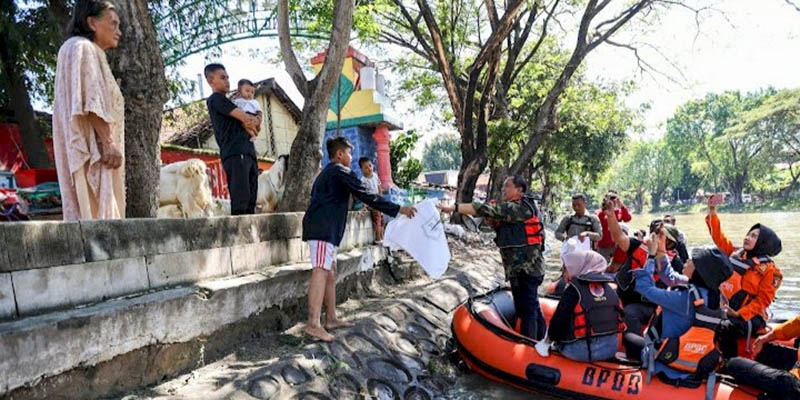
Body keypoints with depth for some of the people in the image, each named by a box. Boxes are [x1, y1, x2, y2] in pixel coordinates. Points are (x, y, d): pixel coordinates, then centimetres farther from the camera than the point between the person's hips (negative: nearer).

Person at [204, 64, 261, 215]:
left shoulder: (227, 102, 30)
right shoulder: (215, 99, 3)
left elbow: (256, 127, 23)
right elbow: (245, 117, -6)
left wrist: (249, 123, 1)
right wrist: (253, 122, 15)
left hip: (248, 153, 9)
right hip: (235, 154, -9)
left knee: (250, 202, 1)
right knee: (240, 202, -17)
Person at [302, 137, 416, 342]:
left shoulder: (325, 173, 26)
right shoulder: (342, 172, -5)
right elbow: (367, 197, -13)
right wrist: (398, 209, -11)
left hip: (322, 228, 10)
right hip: (323, 228, -10)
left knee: (330, 272, 11)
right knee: (321, 271, -16)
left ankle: (331, 318, 15)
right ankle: (313, 324, -21)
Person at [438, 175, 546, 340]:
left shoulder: (519, 207, -15)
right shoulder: (519, 208, 17)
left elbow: (486, 210, -24)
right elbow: (507, 231, 18)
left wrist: (453, 208, -25)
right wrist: (495, 222, 0)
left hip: (525, 268, -11)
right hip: (527, 267, 11)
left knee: (526, 310, -6)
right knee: (532, 307, 19)